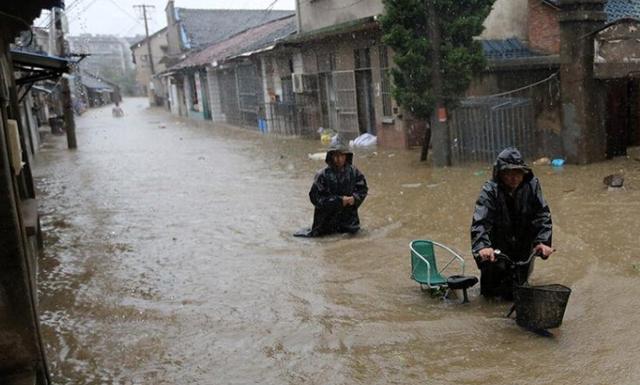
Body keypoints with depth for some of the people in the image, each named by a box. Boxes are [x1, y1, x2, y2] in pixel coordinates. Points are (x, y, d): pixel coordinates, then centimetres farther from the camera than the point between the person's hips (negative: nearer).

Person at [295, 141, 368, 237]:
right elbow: (315, 197, -18)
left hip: (348, 214, 3)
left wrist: (354, 198, -17)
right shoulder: (323, 174, -17)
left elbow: (363, 189, 6)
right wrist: (339, 201, -21)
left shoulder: (353, 172, -5)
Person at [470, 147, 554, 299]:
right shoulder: (490, 190, -20)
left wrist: (543, 241, -28)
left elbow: (542, 215, -13)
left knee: (512, 293, 6)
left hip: (523, 245, 2)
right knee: (490, 292, -5)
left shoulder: (532, 186, -12)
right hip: (497, 245, -2)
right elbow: (480, 222, -31)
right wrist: (482, 246, -48)